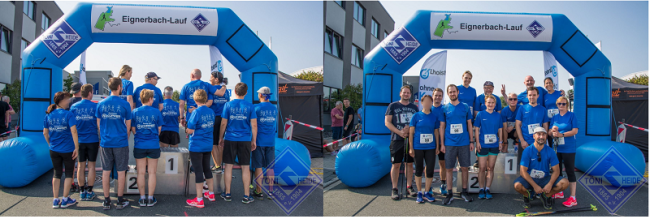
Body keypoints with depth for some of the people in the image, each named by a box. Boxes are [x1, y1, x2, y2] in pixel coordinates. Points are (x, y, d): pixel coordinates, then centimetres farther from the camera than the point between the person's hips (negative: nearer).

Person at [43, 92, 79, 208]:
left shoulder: (48, 115, 2)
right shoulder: (68, 114, -13)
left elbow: (45, 133, 7)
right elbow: (73, 131, -19)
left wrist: (51, 144, 19)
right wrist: (76, 147, -14)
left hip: (54, 150, 5)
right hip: (67, 149, -4)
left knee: (57, 173, 15)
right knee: (69, 173, 10)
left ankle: (56, 200, 17)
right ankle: (65, 200, 14)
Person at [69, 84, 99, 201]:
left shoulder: (74, 107, 1)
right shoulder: (95, 106, -7)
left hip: (79, 140, 2)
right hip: (92, 140, -2)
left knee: (80, 166, 10)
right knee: (91, 166, 5)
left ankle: (82, 192, 16)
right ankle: (89, 192, 9)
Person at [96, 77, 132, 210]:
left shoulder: (101, 104, 1)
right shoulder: (125, 104, -7)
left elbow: (98, 124, 8)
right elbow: (128, 126, -2)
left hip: (105, 143, 3)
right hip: (120, 143, -3)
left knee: (106, 171, 10)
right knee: (121, 172, 6)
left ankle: (106, 201, 16)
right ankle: (120, 201, 12)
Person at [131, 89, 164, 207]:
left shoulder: (134, 112, -2)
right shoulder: (156, 111, -4)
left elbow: (133, 129, 3)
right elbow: (159, 129, 2)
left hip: (139, 145, 1)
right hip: (153, 146, -1)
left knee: (141, 173, 8)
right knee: (152, 172, 6)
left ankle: (142, 198, 13)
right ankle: (150, 199, 10)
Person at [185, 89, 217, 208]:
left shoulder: (196, 112, -17)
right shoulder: (211, 112, 2)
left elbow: (190, 130, -17)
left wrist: (187, 130, 4)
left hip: (196, 146, -6)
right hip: (208, 145, 6)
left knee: (198, 171, 0)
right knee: (207, 169, 20)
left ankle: (199, 200, 6)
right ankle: (211, 194, 32)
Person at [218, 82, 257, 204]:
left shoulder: (228, 105, -2)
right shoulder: (249, 106, -2)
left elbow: (223, 124, -1)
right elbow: (254, 125, -2)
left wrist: (220, 138, 11)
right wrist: (254, 141, 7)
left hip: (230, 139, 0)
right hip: (245, 140, 0)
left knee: (229, 166, 9)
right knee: (245, 167, 5)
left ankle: (227, 194, 16)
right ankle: (246, 196, 8)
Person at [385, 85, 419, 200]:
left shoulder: (414, 107, 12)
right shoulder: (393, 106, 3)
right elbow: (387, 122, -2)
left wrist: (410, 129, -10)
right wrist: (399, 132, -14)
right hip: (397, 139, -3)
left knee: (410, 163, 8)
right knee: (396, 164, -2)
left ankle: (409, 187, 18)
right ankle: (394, 189, 4)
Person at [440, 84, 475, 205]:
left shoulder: (465, 107, 6)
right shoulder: (444, 109, 5)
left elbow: (469, 125, 9)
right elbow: (442, 127, 6)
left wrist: (471, 141, 4)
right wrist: (442, 144, 0)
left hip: (464, 143, 1)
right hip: (449, 144, 0)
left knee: (464, 167, 5)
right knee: (449, 169, 2)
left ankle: (464, 191, 18)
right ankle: (449, 193, 9)